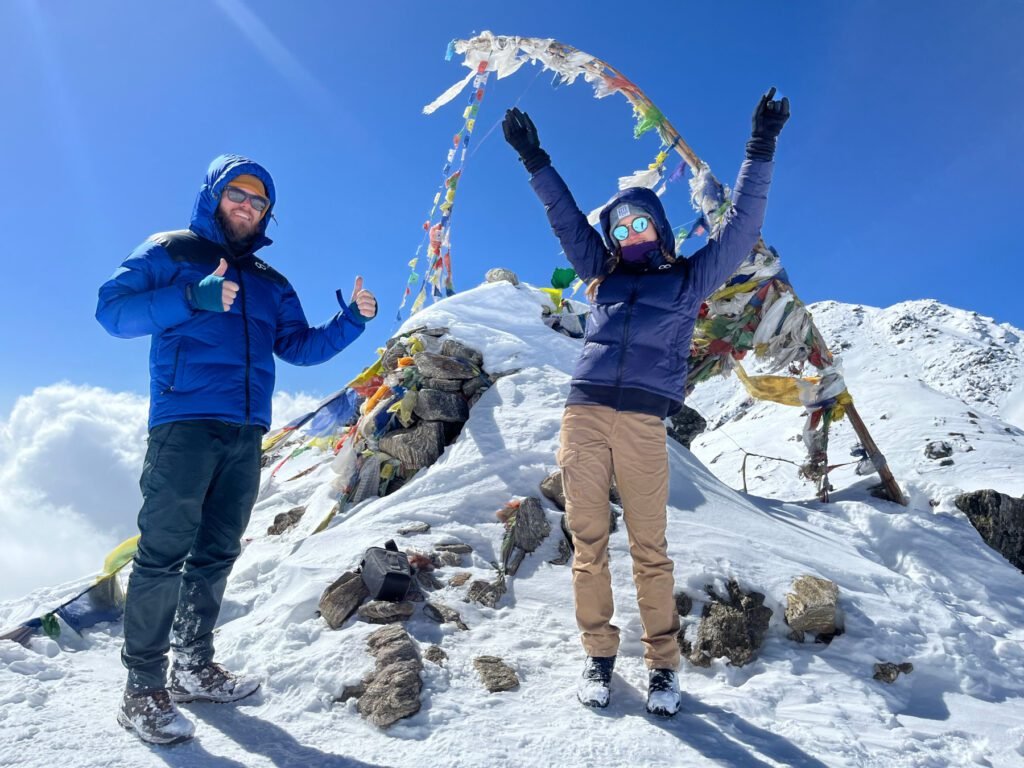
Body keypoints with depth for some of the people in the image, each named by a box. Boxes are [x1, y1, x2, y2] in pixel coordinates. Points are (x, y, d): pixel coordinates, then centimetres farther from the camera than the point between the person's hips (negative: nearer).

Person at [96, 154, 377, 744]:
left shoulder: (269, 282, 22)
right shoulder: (170, 252, 7)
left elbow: (300, 347, 16)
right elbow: (113, 309, -4)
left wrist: (352, 321, 0)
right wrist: (191, 298, -18)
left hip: (246, 434, 6)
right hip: (184, 423, -5)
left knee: (217, 553, 10)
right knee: (165, 552, -7)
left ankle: (194, 667, 22)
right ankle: (144, 688, 2)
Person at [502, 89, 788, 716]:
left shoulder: (687, 279, 17)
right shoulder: (603, 276, 24)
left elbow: (742, 224, 14)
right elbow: (567, 219, 27)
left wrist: (761, 150, 11)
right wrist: (536, 161, 25)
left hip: (642, 421, -3)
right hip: (583, 413, 3)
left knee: (649, 548, -1)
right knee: (589, 541, 3)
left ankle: (664, 664, 12)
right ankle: (600, 655, 15)